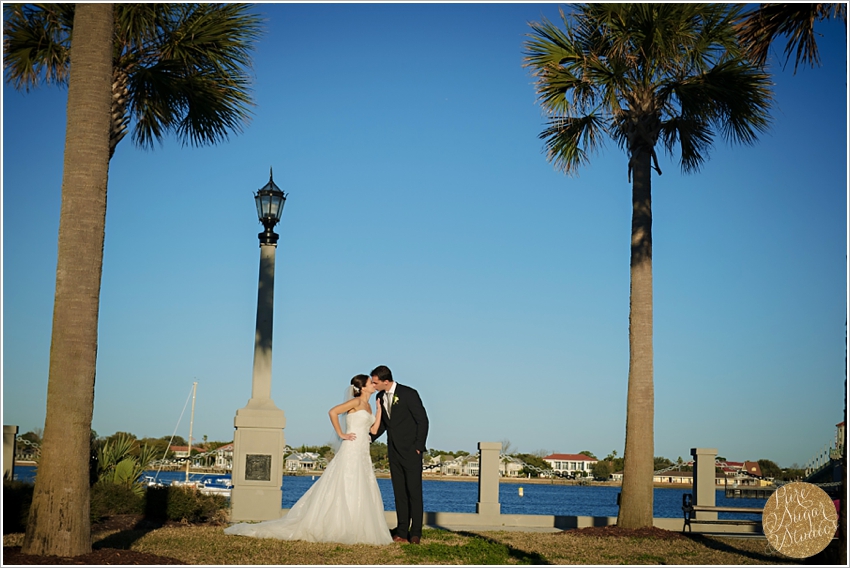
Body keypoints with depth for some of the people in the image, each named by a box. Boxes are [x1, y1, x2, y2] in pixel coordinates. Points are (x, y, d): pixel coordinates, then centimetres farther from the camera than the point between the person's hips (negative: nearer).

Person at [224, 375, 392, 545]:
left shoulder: (367, 406, 17)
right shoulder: (356, 402, -8)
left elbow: (373, 429, 12)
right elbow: (333, 412, -20)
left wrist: (380, 408, 9)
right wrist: (341, 434, -15)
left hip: (363, 454, 9)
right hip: (352, 450, -8)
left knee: (362, 493, 5)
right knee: (346, 490, -9)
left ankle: (354, 530, 9)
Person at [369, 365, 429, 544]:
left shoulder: (408, 394, -13)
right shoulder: (380, 397, 7)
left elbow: (422, 420, -10)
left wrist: (419, 447, -12)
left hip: (410, 451, -6)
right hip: (394, 452, 6)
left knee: (414, 491, -2)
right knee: (399, 492, 6)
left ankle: (415, 533, 2)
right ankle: (402, 532, 8)